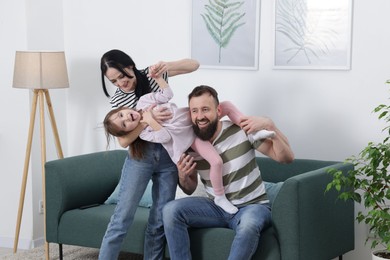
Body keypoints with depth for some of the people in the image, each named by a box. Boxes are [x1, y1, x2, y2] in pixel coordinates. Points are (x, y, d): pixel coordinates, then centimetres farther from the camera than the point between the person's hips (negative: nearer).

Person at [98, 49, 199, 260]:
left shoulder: (152, 75, -2)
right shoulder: (116, 100, -3)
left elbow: (194, 65, -3)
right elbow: (123, 141, -13)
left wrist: (167, 66, -22)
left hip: (168, 155, 1)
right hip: (140, 156, -1)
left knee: (159, 220, 4)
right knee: (122, 217, -6)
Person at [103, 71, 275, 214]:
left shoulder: (143, 101, -5)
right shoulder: (145, 133, -16)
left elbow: (167, 94, -1)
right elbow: (166, 136, -23)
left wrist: (157, 76, -12)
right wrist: (150, 121, -29)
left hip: (193, 117, 6)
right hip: (190, 136, -6)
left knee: (227, 105, -6)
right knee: (216, 161, -24)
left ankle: (252, 133, 6)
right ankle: (219, 197, -2)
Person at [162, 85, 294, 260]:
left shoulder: (241, 130, -13)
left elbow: (286, 157, -15)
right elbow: (190, 190, 12)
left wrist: (270, 125, -30)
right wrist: (183, 177, -12)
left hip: (252, 206, -4)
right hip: (217, 207, 4)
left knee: (248, 224, -39)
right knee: (171, 210, -19)